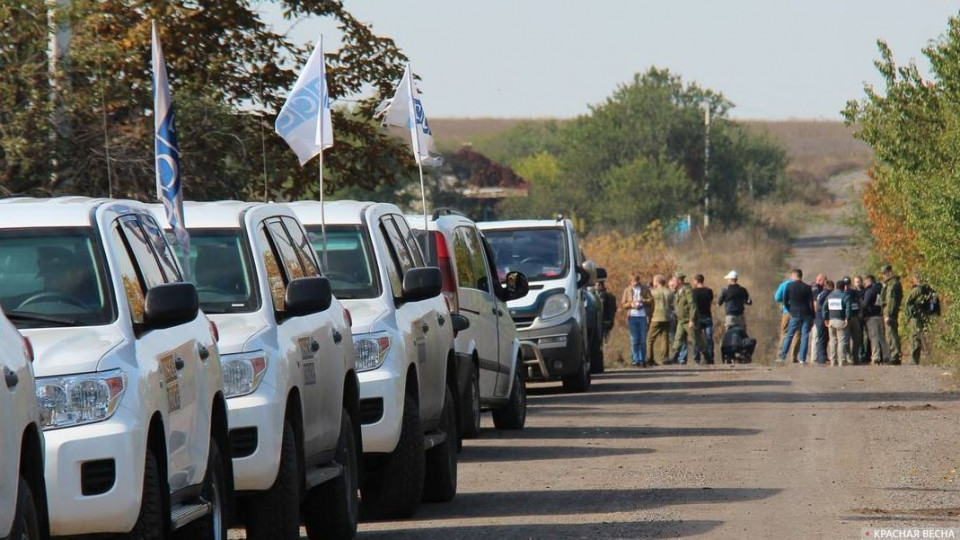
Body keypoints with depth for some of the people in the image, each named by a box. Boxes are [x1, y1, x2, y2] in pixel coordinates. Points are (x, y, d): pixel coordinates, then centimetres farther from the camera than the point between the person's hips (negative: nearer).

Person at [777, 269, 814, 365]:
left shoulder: (789, 286, -1)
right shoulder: (807, 287, 0)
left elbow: (785, 301, 1)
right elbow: (811, 303, 0)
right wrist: (812, 317, 5)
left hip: (794, 314, 0)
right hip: (806, 314, 0)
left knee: (789, 335, 7)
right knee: (805, 336, 2)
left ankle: (782, 357, 4)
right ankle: (802, 359, -2)